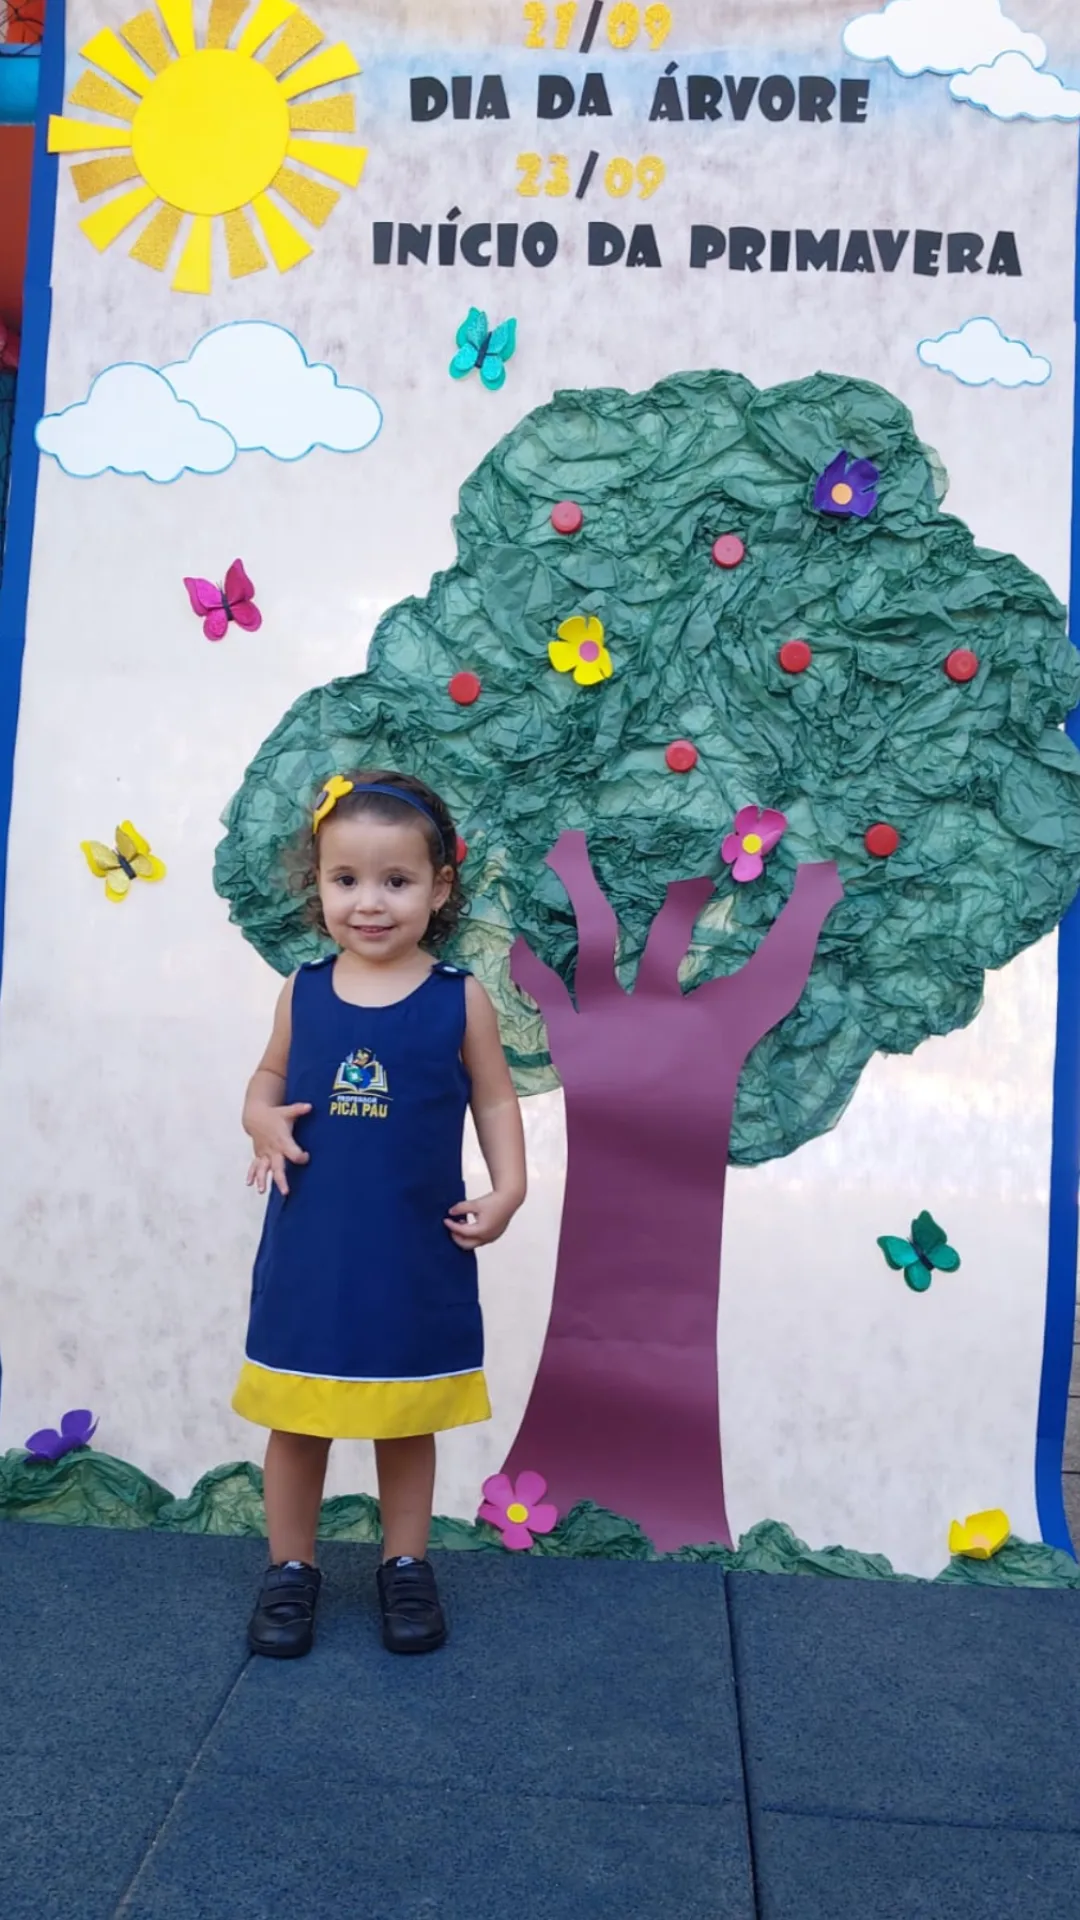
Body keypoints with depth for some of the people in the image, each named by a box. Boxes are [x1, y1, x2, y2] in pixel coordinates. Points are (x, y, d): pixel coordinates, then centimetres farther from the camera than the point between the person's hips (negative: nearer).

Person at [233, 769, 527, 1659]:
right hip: (309, 1249, 2)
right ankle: (291, 1569, 35)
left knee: (407, 1420, 17)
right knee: (296, 1421, 15)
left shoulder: (460, 1000, -8)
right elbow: (271, 1077, 10)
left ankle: (407, 1566, 37)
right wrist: (264, 1123, -11)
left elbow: (495, 1100, 0)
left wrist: (507, 1191, -12)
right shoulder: (303, 993, -2)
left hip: (415, 1255, -1)